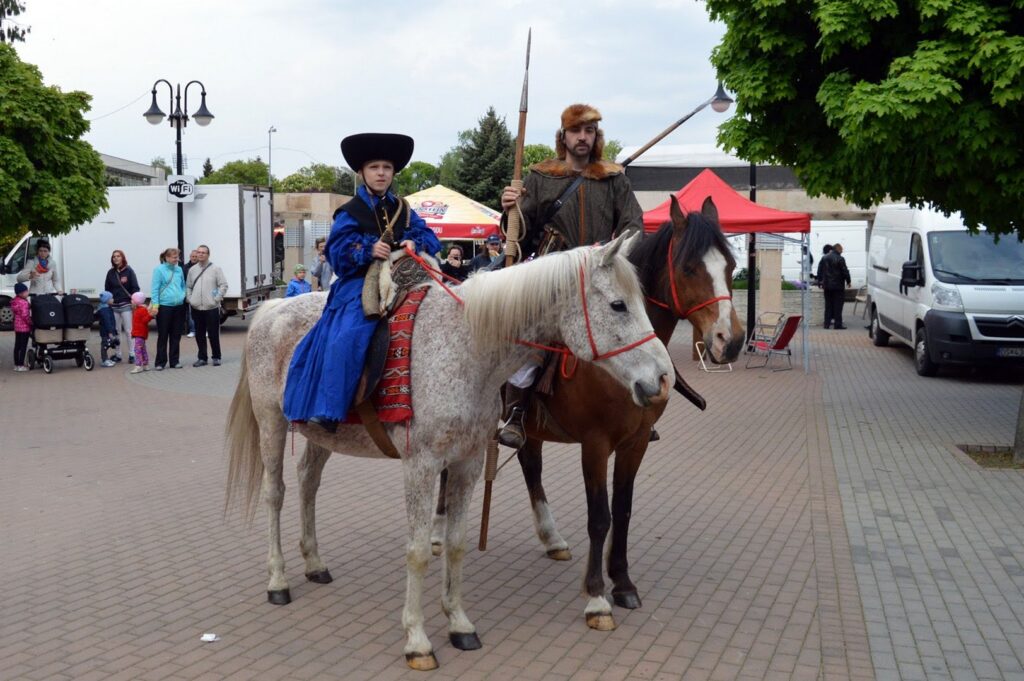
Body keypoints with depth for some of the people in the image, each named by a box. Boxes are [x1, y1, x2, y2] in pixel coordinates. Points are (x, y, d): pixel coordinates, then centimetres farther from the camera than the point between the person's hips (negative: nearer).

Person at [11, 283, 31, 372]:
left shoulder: (15, 301, 10)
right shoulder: (24, 302, -19)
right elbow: (25, 315, -23)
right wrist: (31, 323, -9)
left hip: (17, 326, 9)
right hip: (25, 327, -9)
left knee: (17, 345, 13)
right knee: (23, 346, -4)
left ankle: (16, 364, 19)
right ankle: (21, 365, -3)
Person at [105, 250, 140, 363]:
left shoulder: (129, 271, 0)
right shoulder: (111, 273, 9)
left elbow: (135, 287, -3)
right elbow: (107, 289, 14)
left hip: (126, 305, -3)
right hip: (113, 306, 4)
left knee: (128, 330, -3)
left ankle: (131, 354, 1)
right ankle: (117, 354, 12)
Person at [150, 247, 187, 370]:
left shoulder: (179, 270, 10)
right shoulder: (159, 270, -4)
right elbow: (155, 288, -7)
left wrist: (183, 296, 7)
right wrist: (155, 304, -13)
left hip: (178, 306, 5)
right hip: (164, 306, -5)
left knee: (176, 335, 10)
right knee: (163, 336, 1)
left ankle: (174, 361, 19)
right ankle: (160, 362, 8)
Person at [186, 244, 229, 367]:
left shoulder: (216, 268, -1)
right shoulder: (192, 270, 12)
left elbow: (223, 285, -3)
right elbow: (188, 287, 18)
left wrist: (217, 298, -9)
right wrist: (190, 299, 5)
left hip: (211, 307, -4)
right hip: (196, 308, 4)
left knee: (213, 334, -1)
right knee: (199, 334, 7)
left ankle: (216, 357, 10)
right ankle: (202, 358, 16)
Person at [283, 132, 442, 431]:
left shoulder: (403, 211, 13)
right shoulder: (350, 213, 1)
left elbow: (430, 238, 8)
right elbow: (337, 254, -6)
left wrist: (416, 244, -15)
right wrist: (368, 250, -22)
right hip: (360, 285, -5)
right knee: (346, 338, -27)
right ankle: (327, 409, -24)